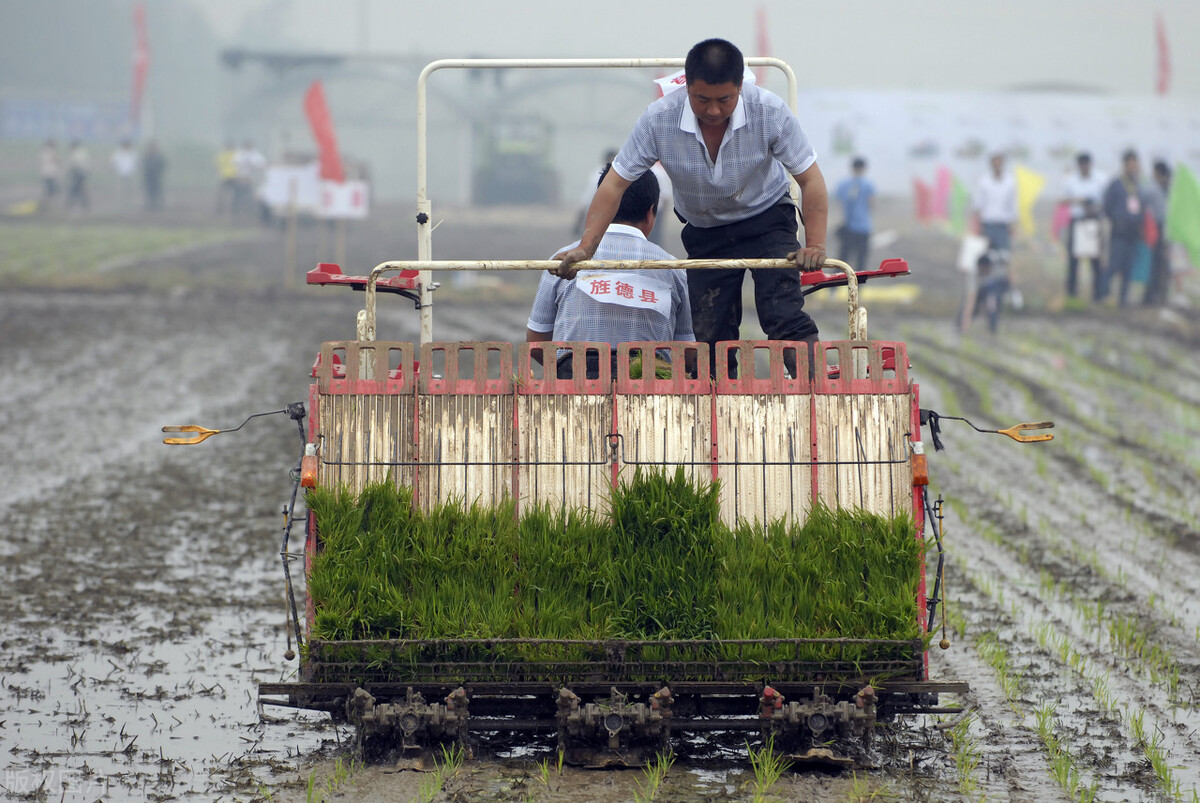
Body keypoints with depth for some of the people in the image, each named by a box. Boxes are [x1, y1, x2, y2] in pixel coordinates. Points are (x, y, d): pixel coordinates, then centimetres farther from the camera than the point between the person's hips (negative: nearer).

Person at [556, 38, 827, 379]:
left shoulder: (770, 112, -26)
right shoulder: (658, 119, -25)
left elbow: (810, 179, -19)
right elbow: (615, 184, -17)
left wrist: (814, 245, -30)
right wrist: (585, 247, -24)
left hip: (767, 220, -2)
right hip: (705, 233, 2)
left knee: (783, 314, -20)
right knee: (709, 334, -4)